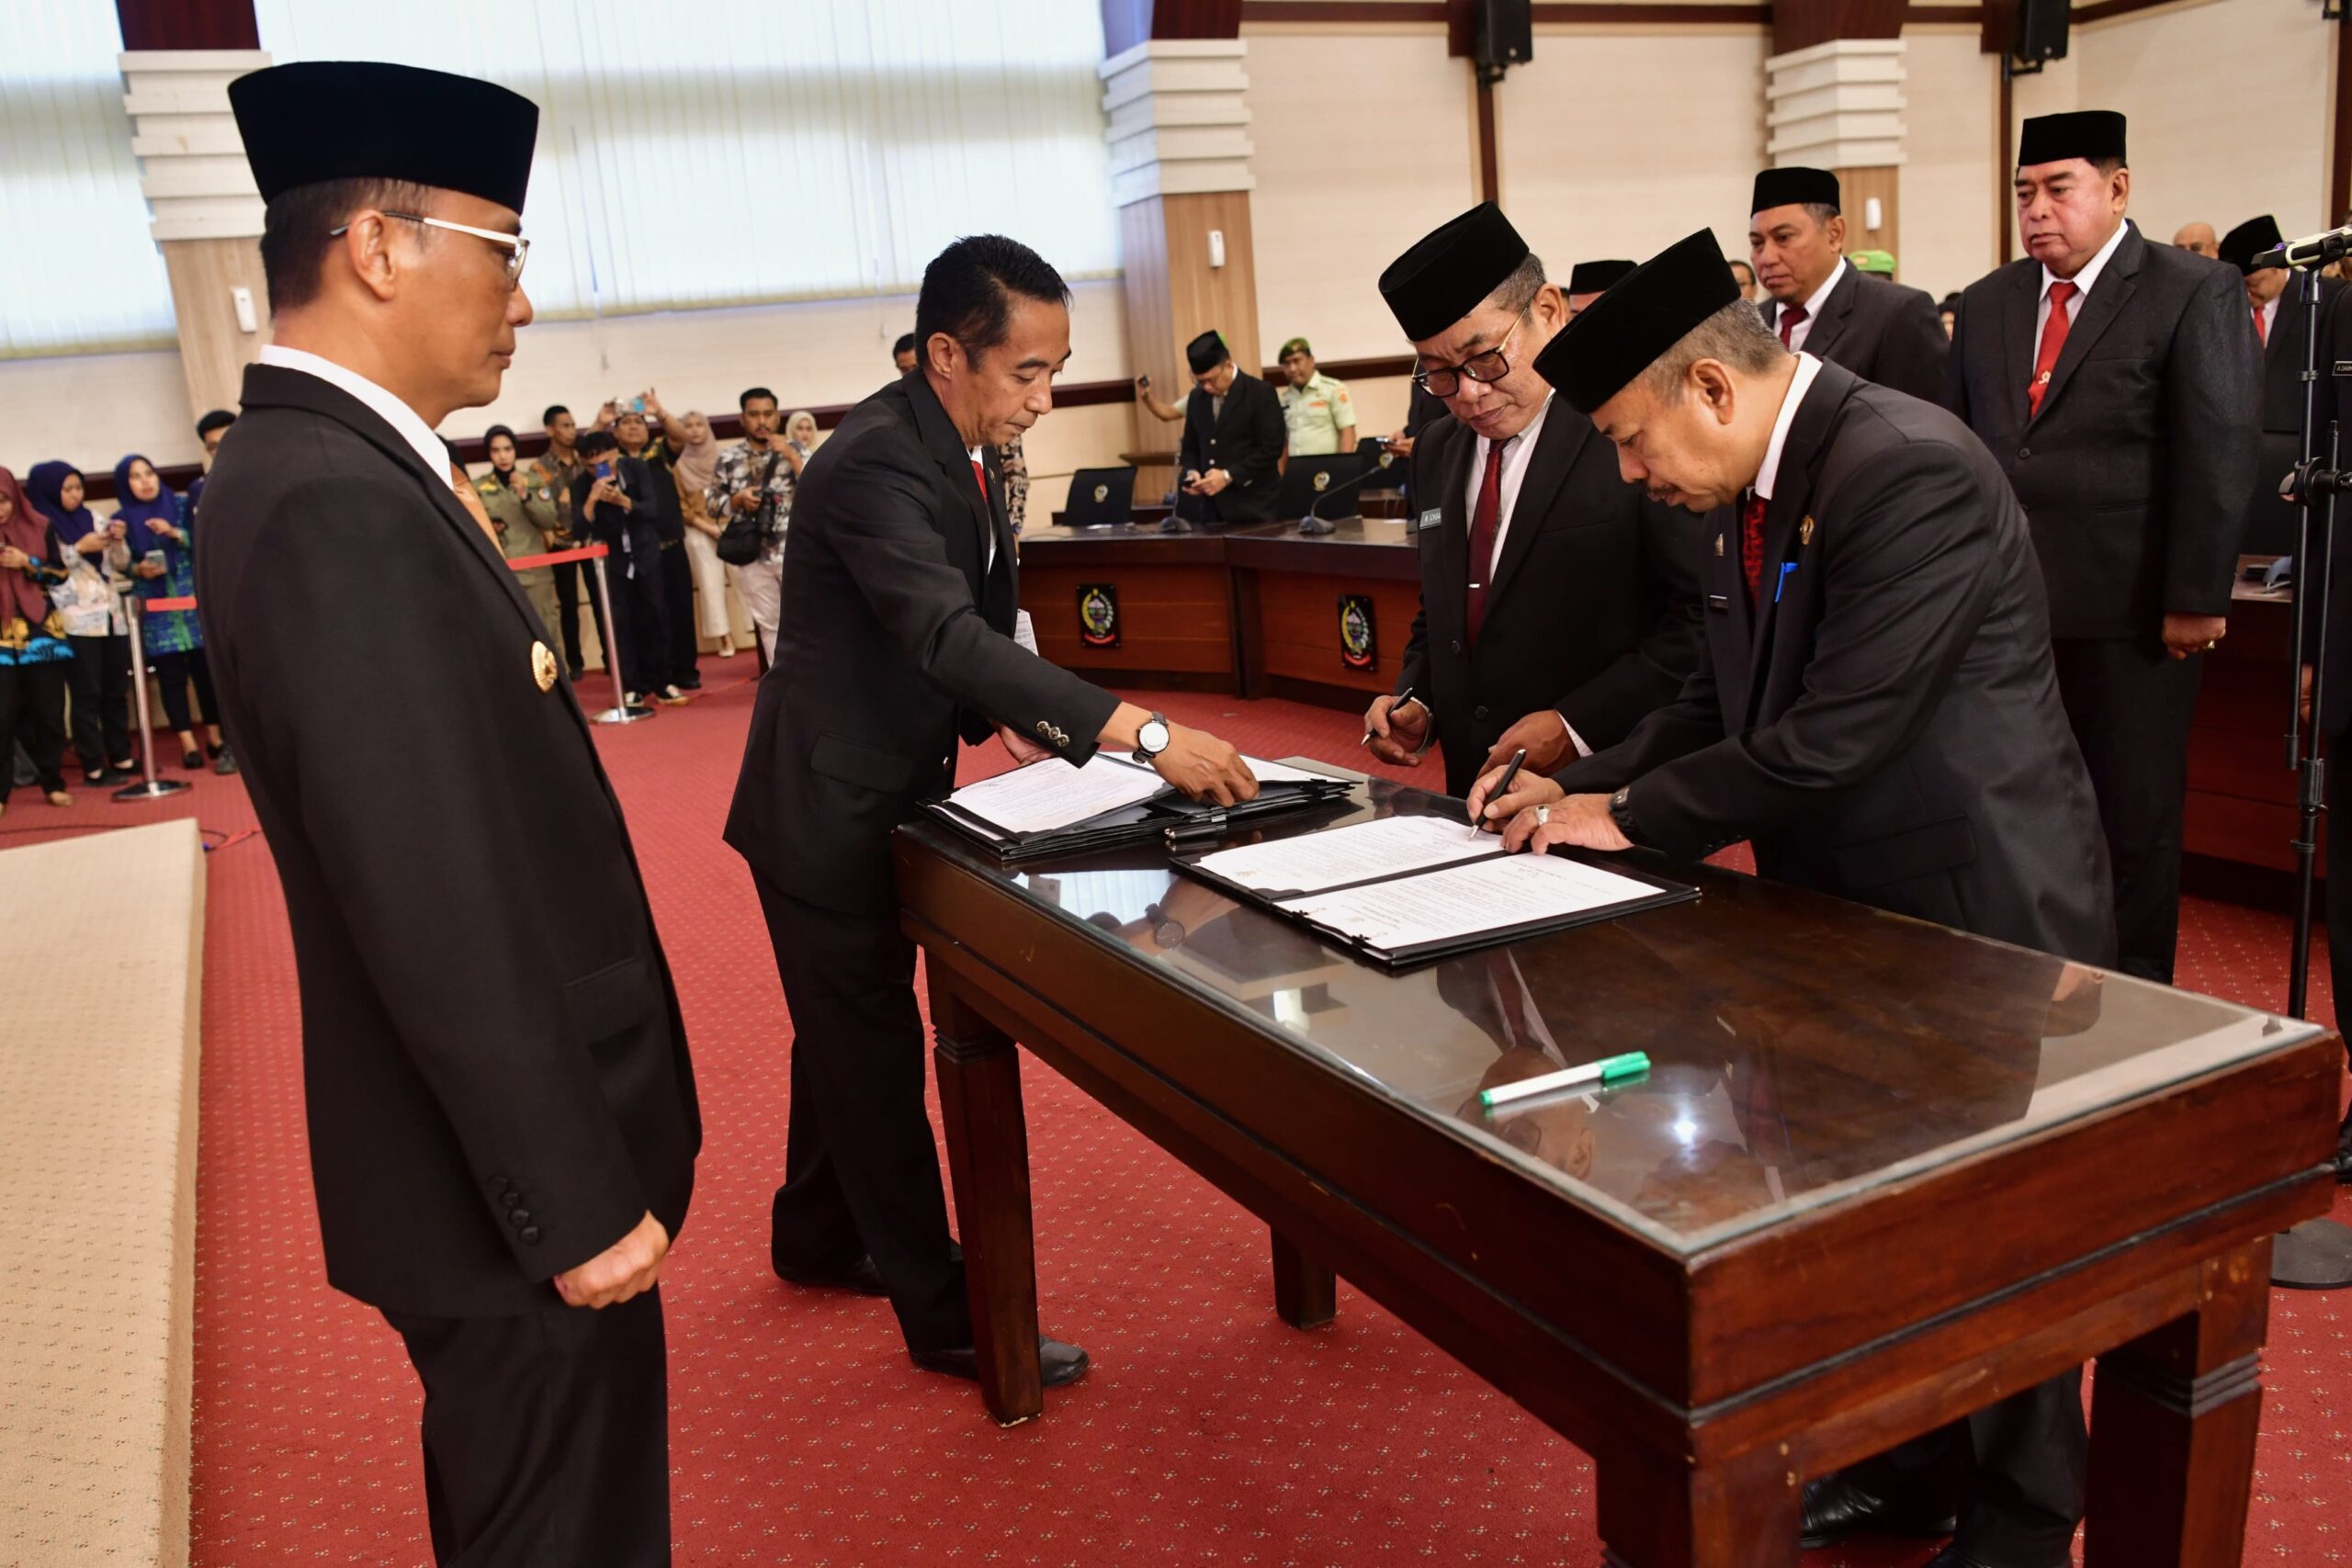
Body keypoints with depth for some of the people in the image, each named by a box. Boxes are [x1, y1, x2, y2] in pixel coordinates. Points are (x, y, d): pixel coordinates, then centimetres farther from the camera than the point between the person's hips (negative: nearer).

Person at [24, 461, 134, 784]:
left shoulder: (91, 516, 13)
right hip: (76, 622, -5)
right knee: (86, 695, -4)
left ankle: (122, 757, 18)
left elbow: (120, 564, 14)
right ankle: (94, 767, -1)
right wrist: (80, 549, -14)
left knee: (117, 691, 10)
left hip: (111, 616, 6)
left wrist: (118, 541, -4)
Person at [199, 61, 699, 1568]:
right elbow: (435, 908, -27)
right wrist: (578, 1201, -22)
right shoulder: (334, 506, -25)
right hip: (511, 1180, -10)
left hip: (512, 1159, 10)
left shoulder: (333, 470, 7)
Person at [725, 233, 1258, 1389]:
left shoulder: (956, 447, 4)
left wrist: (1000, 719, -3)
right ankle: (943, 1316, 12)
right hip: (829, 804, -9)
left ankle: (816, 1238, 40)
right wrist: (1143, 735, -45)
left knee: (849, 1033, 21)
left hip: (888, 793, 9)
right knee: (877, 1050, 1)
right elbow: (947, 633, -39)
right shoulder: (876, 462, -26)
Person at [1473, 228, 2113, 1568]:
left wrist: (1627, 816, -17)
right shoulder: (1757, 484, 2)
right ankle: (1909, 1459, 41)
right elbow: (1731, 699, 10)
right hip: (1850, 900, 8)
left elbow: (1832, 735, -28)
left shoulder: (1909, 470, -25)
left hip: (1977, 908, -8)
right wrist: (1583, 785, -2)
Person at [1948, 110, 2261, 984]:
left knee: (2134, 815, 6)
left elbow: (2220, 454, -8)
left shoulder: (2197, 294, -3)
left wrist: (2195, 600, -12)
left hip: (2129, 614, -4)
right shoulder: (1986, 304, 13)